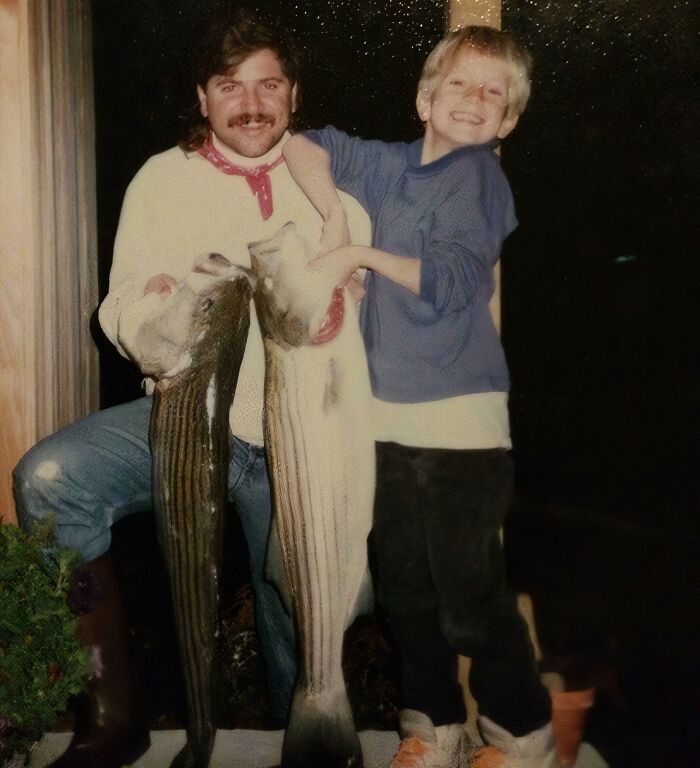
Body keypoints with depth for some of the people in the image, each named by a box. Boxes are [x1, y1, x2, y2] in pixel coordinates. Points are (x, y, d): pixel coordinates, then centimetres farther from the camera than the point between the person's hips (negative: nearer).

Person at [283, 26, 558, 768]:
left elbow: (452, 281, -18)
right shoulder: (391, 166, 10)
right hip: (388, 415, 6)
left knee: (470, 594, -3)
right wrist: (334, 216, 1)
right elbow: (302, 143, 16)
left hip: (459, 417, -6)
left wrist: (363, 254, -12)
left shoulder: (478, 175, -6)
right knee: (403, 589, 13)